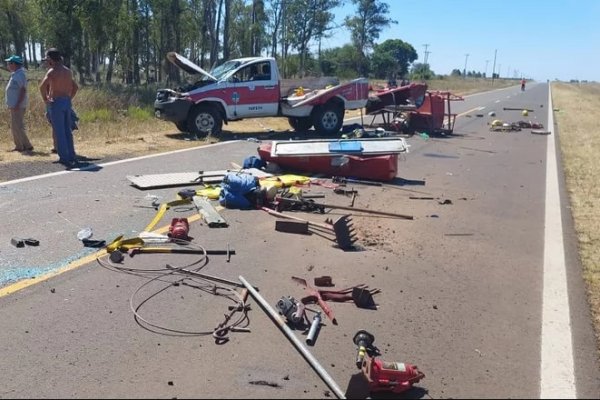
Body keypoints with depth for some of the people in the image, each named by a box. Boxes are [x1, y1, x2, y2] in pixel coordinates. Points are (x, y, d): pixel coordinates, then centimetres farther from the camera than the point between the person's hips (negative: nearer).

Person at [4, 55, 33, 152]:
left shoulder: (20, 74, -15)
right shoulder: (15, 74, 16)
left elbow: (23, 90, -22)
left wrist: (17, 104, -26)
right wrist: (12, 104, 17)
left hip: (18, 106, -10)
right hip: (14, 105, 10)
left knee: (17, 127, -10)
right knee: (15, 127, 13)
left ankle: (27, 146, -5)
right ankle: (19, 146, 18)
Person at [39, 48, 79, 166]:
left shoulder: (52, 71, -11)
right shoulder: (68, 71, 12)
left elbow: (42, 86, -25)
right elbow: (76, 87, 23)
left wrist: (45, 99, -12)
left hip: (56, 103, -7)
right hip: (67, 103, 7)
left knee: (59, 132, -2)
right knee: (67, 131, 12)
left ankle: (64, 157, -2)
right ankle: (71, 156, 13)